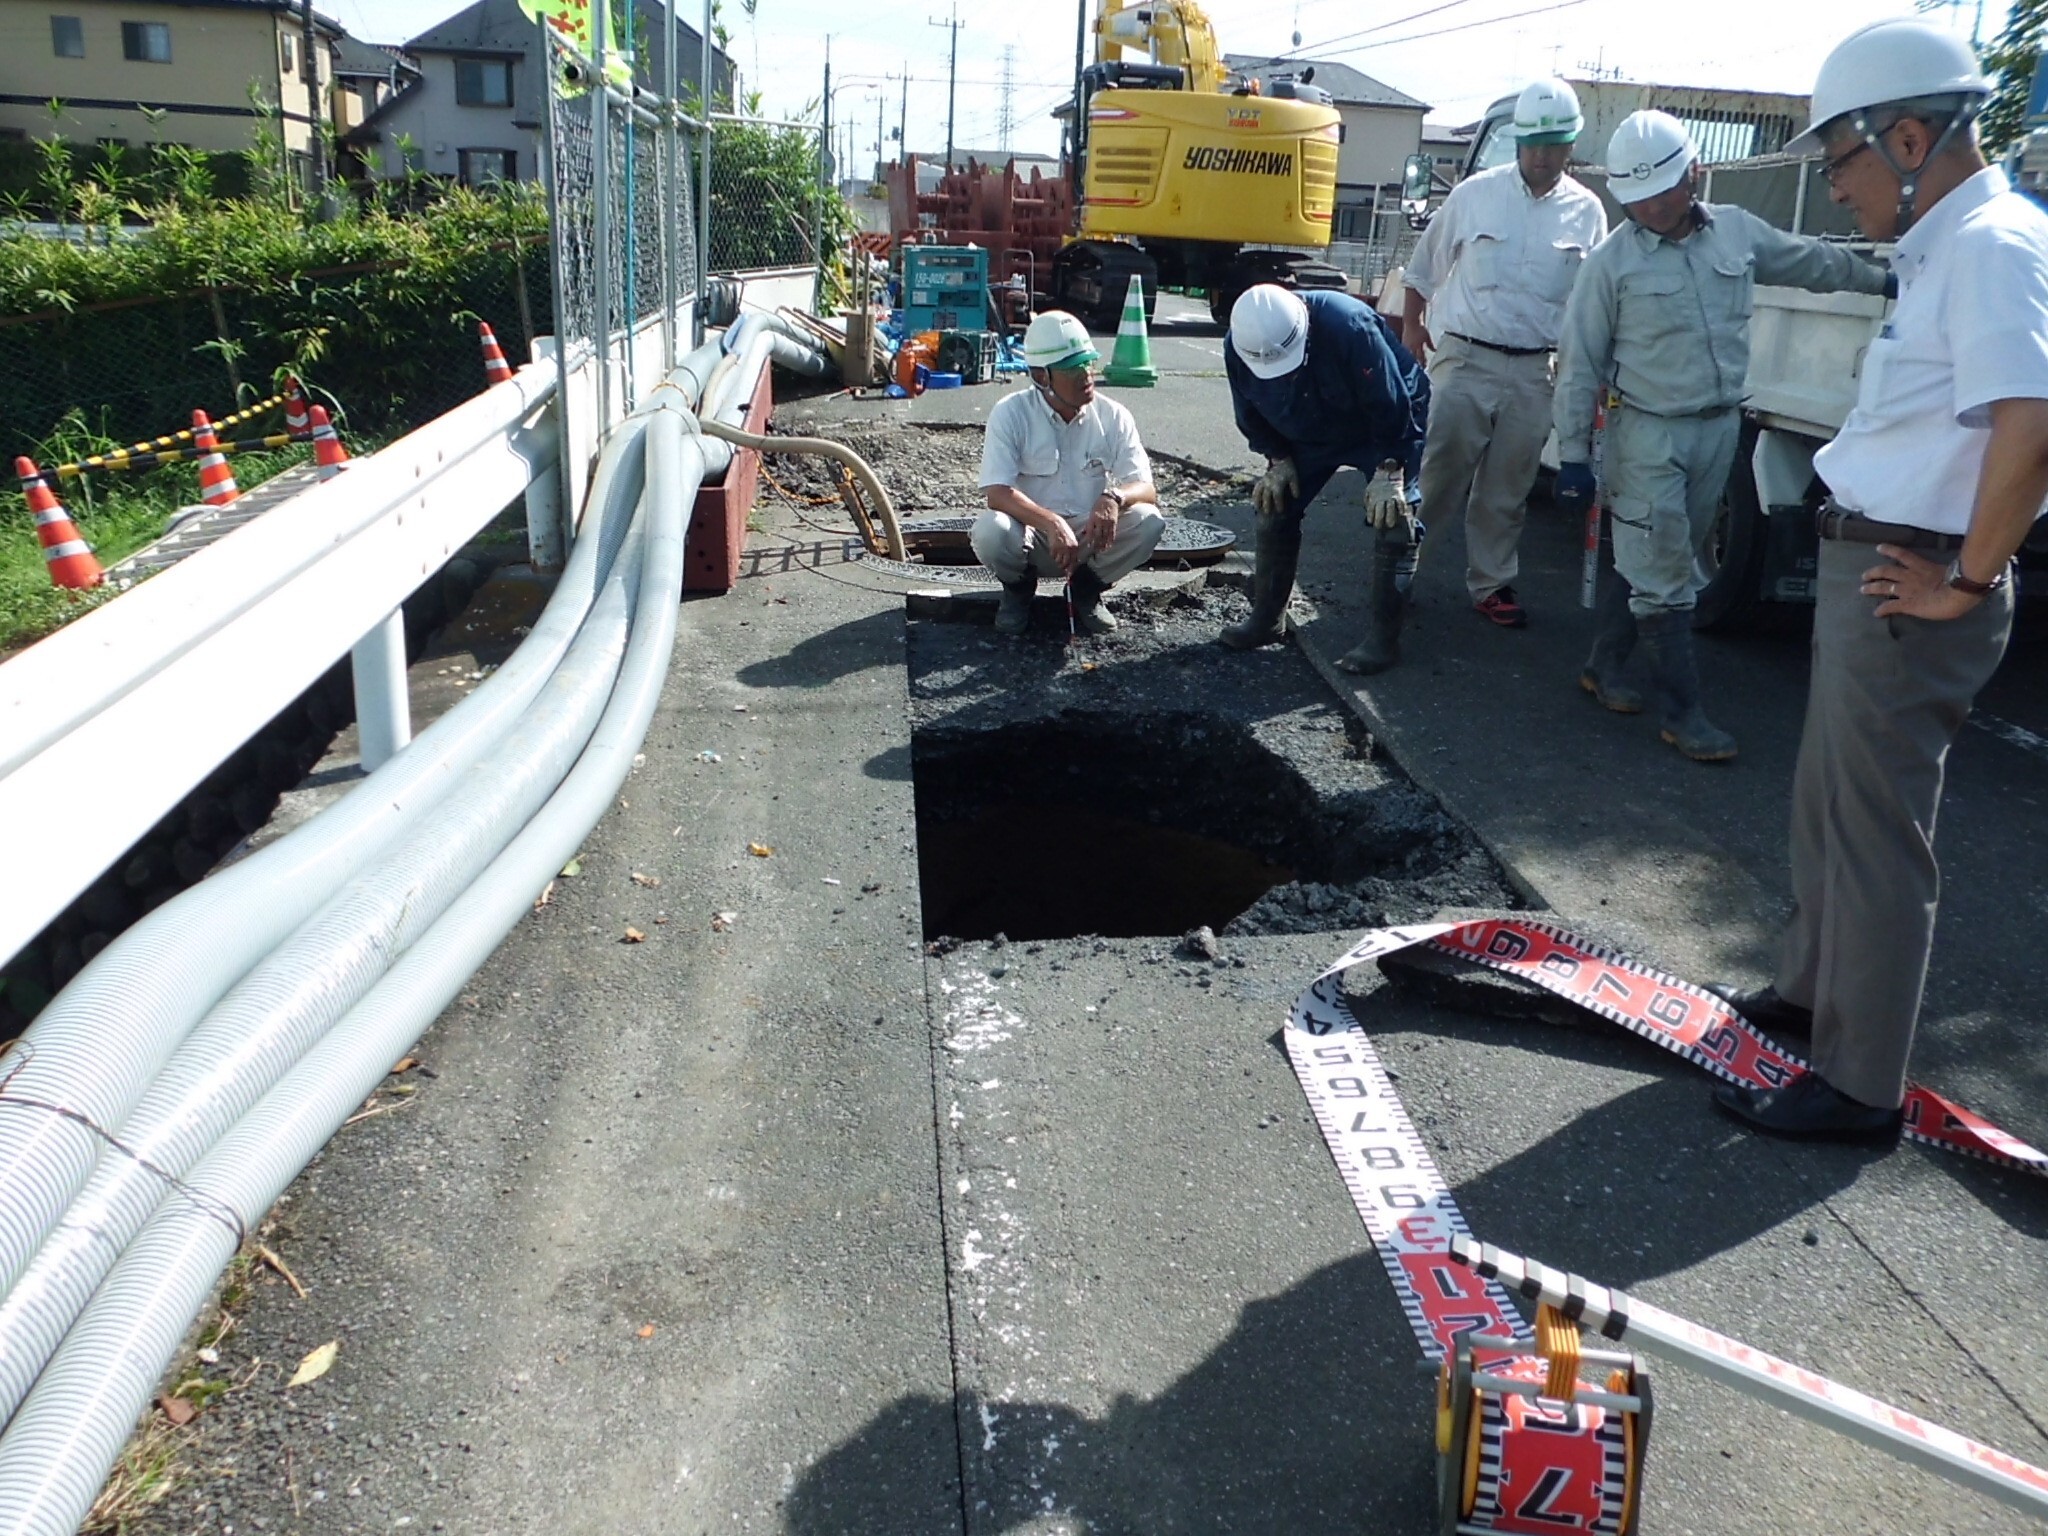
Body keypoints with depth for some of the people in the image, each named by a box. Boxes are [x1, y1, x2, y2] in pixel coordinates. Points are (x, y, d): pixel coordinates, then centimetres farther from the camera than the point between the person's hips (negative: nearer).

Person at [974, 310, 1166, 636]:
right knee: (990, 531, -34)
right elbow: (997, 493, -22)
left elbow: (1147, 489, -9)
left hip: (1091, 535, 2)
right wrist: (1052, 523, -39)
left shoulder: (1113, 416, -5)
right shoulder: (1010, 413, -12)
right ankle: (1019, 589, 2)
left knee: (1148, 522, -25)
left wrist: (1114, 497, -34)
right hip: (1031, 532, -2)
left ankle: (1087, 589, 3)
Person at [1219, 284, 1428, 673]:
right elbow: (1252, 415, -4)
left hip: (1389, 426, -5)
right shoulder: (1237, 347, -24)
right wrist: (1279, 461, -9)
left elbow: (1391, 406, -30)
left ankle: (1384, 636, -12)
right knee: (1273, 505, 0)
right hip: (1309, 436, 5)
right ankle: (1267, 619, 14)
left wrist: (1389, 472, -28)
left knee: (1392, 516, -18)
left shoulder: (1350, 326, -40)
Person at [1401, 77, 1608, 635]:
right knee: (1440, 470, -5)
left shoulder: (1587, 211, 6)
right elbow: (1424, 266, 10)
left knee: (1507, 488, 8)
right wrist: (1410, 324, 2)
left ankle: (1492, 584, 19)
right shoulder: (1475, 194, 1)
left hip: (1535, 372, 2)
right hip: (1465, 358, -2)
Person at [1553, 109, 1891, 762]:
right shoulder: (1611, 261, -8)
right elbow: (1579, 365, -6)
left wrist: (1883, 279, 34)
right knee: (1662, 577, -3)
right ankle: (1681, 710, 3)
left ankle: (1604, 667, 28)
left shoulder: (1739, 231, 5)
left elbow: (1814, 261, 23)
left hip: (1719, 428, 5)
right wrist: (1573, 456, -8)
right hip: (1649, 435, -5)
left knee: (1650, 561, 13)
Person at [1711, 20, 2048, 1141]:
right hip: (1868, 569, 10)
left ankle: (1858, 1085, 11)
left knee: (1874, 829, -2)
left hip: (1906, 591, -10)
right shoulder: (1943, 247, 13)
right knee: (1827, 797, 21)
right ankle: (1811, 988, 39)